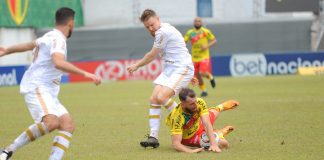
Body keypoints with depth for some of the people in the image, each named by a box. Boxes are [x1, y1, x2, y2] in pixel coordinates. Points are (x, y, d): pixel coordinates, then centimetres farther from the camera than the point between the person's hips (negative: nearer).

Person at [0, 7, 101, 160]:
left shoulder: (49, 37, 21)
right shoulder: (57, 39, -11)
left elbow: (28, 45, 36)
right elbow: (58, 63, -29)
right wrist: (85, 74, -31)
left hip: (47, 92, 10)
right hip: (37, 88, -10)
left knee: (68, 125, -6)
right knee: (51, 122, -32)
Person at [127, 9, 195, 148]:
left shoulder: (163, 32, -15)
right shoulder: (162, 31, 17)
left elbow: (152, 55, -7)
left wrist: (137, 65, 9)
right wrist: (188, 75, 29)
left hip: (182, 68, -10)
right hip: (169, 69, 10)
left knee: (162, 97, -26)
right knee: (154, 99, -3)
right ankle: (153, 137, -6)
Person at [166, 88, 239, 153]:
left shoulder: (199, 102, -33)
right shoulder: (177, 117, -43)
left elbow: (207, 124, -38)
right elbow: (175, 144, -45)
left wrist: (213, 144, -51)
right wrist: (190, 151, -61)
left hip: (199, 125, 4)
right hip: (190, 137, -4)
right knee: (222, 144, -7)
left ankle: (221, 107, 61)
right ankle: (220, 133, 27)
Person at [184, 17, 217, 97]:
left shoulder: (206, 31, -2)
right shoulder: (190, 32, 4)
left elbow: (214, 40, 3)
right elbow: (184, 41, 2)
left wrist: (207, 46, -13)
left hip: (204, 56, -3)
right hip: (195, 57, 3)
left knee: (202, 73, -19)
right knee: (197, 76, 5)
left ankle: (210, 77, 15)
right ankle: (203, 91, 24)